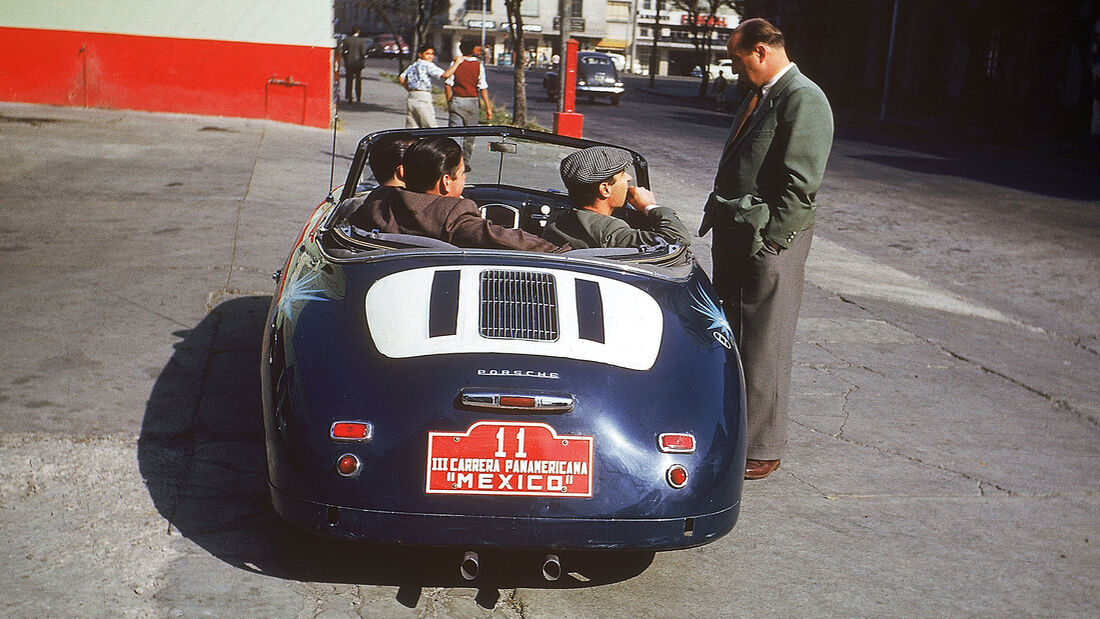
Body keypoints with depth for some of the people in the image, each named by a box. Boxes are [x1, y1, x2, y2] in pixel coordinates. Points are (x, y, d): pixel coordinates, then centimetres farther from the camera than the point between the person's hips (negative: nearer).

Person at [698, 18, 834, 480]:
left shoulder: (803, 100, -13)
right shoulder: (758, 96, 17)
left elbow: (800, 186, -19)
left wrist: (766, 238, -19)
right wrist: (718, 215, 15)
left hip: (769, 244, -10)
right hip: (732, 235, 10)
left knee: (763, 349, -2)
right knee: (726, 338, 16)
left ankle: (762, 450, 8)